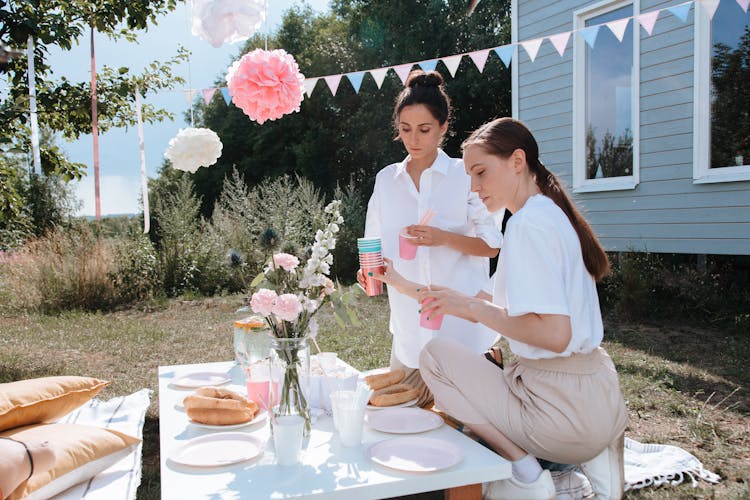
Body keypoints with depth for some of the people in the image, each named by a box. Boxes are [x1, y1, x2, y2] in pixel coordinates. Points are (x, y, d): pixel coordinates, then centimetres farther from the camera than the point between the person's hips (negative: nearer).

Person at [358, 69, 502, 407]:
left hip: (463, 322, -3)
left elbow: (491, 245, -1)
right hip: (409, 325, 4)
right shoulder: (386, 180, 11)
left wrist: (444, 238, -18)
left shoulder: (465, 175, 0)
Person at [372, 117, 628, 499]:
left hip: (563, 405, -10)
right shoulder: (549, 214, 13)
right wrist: (408, 288, 14)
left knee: (435, 355, -1)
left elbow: (554, 333, -26)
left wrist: (471, 307, -15)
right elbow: (495, 307, 15)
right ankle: (590, 456, 11)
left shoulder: (529, 221, -17)